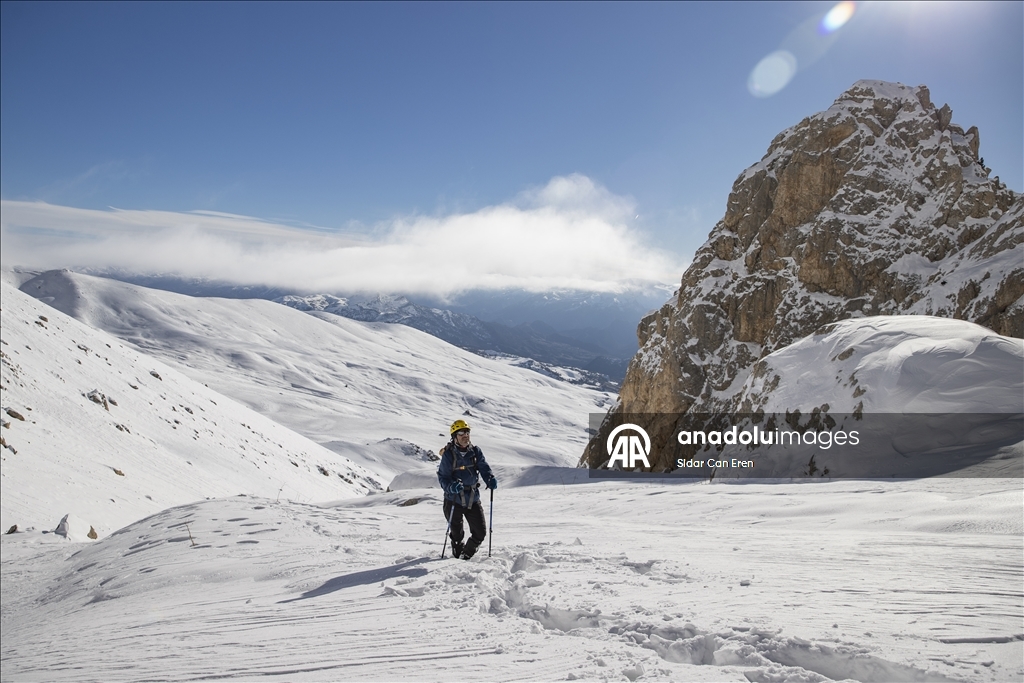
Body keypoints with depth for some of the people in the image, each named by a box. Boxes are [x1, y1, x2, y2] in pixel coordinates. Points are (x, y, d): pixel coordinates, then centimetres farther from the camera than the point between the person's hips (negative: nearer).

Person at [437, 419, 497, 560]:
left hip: (473, 499, 3)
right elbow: (442, 477, -14)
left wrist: (490, 479, -27)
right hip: (454, 500, -3)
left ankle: (467, 554, 31)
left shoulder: (475, 451, -2)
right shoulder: (448, 455, -13)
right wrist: (451, 486, -34)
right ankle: (457, 554, 44)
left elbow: (484, 468, -6)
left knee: (480, 533, 3)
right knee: (457, 534, 13)